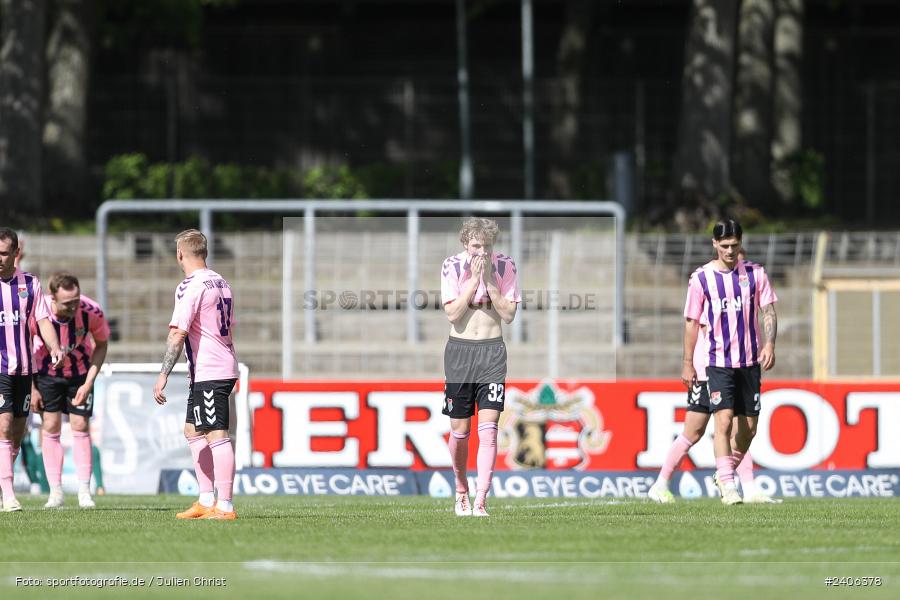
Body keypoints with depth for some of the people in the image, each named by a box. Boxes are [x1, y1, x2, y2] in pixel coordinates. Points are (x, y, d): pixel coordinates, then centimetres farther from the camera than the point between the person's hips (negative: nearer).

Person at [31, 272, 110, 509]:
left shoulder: (92, 312, -27)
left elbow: (101, 344, -8)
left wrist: (89, 383, -14)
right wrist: (31, 388, -12)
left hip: (80, 372, 0)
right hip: (47, 371, 0)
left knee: (80, 427, -4)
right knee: (50, 426, -4)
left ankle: (84, 492, 0)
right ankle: (55, 492, 2)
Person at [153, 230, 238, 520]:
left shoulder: (190, 287, -14)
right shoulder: (221, 283, 15)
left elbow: (178, 334, -19)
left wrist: (163, 375, -17)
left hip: (208, 374, -10)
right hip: (224, 368, 10)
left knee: (216, 436, -10)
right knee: (193, 431, 17)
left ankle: (225, 507, -13)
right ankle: (206, 501, 17)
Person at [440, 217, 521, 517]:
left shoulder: (505, 266, -2)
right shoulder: (452, 266, -4)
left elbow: (509, 315, -6)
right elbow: (453, 314, -11)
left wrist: (489, 279, -13)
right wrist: (474, 279, -16)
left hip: (492, 351, 0)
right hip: (459, 349, 0)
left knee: (488, 430, -12)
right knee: (460, 430, 5)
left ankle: (480, 502, -15)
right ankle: (461, 489, 30)